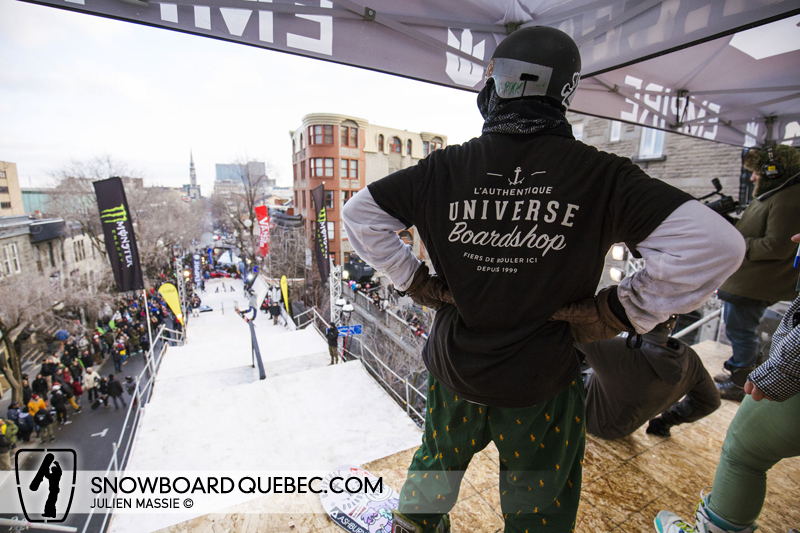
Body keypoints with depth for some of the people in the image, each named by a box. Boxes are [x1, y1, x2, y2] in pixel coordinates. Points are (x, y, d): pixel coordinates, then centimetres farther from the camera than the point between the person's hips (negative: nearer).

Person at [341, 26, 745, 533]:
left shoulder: (444, 168, -11)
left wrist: (414, 280, -3)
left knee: (437, 461, 32)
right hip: (543, 383, -1)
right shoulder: (601, 176, -15)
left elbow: (359, 212, -4)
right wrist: (621, 311, -9)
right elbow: (716, 244, -16)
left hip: (454, 369, 2)